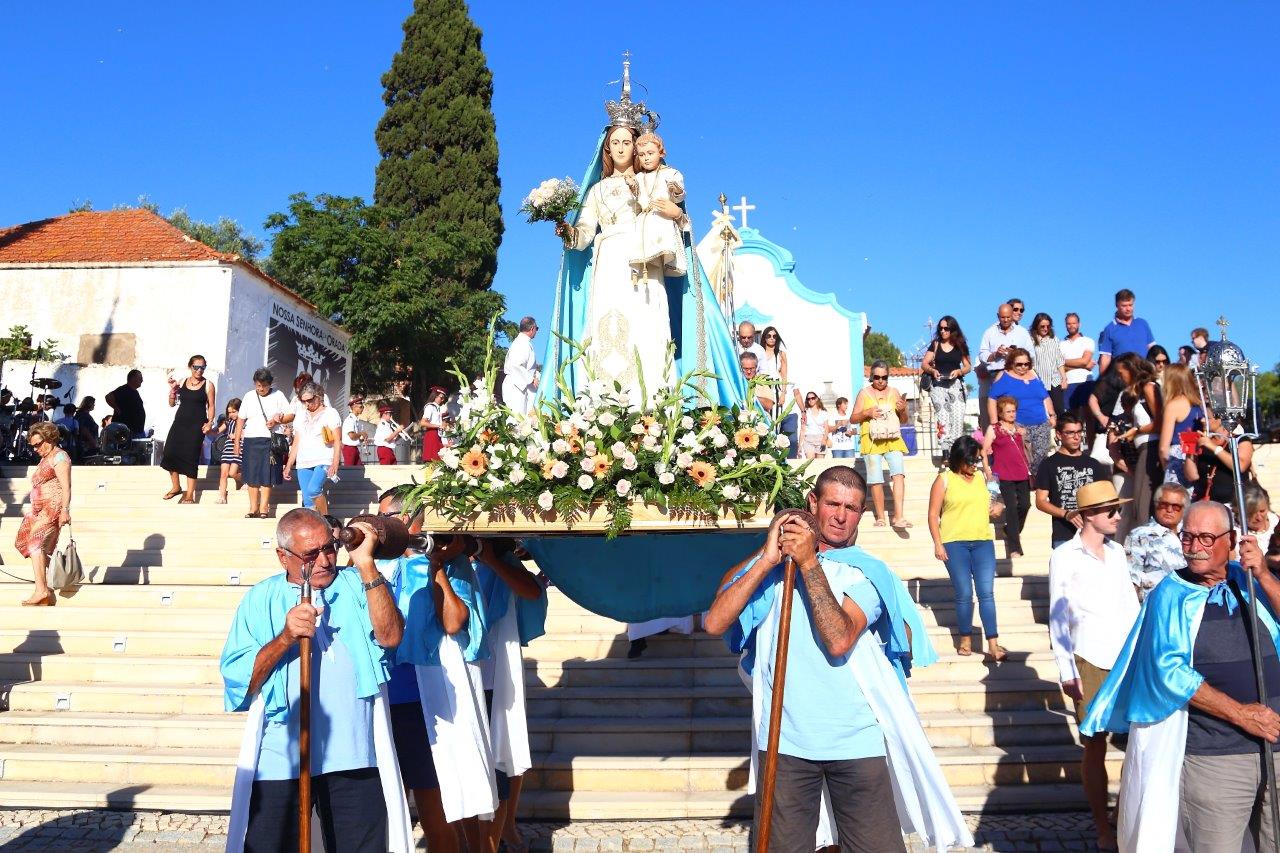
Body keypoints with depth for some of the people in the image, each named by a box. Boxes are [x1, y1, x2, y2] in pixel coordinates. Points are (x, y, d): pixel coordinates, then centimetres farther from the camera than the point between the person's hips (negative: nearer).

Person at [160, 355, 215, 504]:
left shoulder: (208, 385, -1)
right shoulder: (182, 382, 7)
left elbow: (211, 406, 0)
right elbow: (172, 404, 11)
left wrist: (209, 422, -13)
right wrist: (173, 389, -4)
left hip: (196, 425, -4)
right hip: (180, 423, 4)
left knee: (191, 458, -4)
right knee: (170, 453, 0)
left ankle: (190, 495, 3)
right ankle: (176, 487, 22)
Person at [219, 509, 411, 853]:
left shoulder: (357, 585, 5)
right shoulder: (261, 599, 7)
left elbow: (390, 636, -14)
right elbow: (237, 682, 0)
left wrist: (366, 564, -16)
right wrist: (285, 638, -16)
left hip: (355, 759, 0)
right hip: (280, 762, 1)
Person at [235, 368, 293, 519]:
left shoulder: (278, 396, 3)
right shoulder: (249, 396, 10)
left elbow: (291, 415, 4)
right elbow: (241, 420, 12)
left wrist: (276, 421, -13)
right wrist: (237, 441, 8)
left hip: (271, 441, -2)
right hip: (251, 441, 2)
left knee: (267, 476, -2)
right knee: (251, 476, 3)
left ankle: (264, 508, 4)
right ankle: (253, 508, 11)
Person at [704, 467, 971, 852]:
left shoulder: (865, 572, 2)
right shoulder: (775, 564, 4)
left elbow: (839, 640, -17)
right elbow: (715, 622, -11)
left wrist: (809, 563, -17)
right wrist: (767, 559, -15)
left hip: (857, 741, 0)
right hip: (785, 741, 1)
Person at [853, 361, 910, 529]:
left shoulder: (894, 392, 12)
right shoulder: (864, 393, 6)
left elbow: (904, 420, 17)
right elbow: (853, 419, 6)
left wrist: (903, 410, -5)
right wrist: (867, 413, -12)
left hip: (892, 439, 1)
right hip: (872, 441, -1)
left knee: (899, 473, -18)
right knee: (876, 480, -1)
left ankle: (898, 516, -21)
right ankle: (880, 517, 12)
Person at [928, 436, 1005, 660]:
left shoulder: (980, 476, 12)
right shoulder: (944, 480, -2)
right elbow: (933, 514, -3)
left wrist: (994, 510, 10)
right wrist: (938, 544, -9)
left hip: (983, 542, 3)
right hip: (955, 543, -3)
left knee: (986, 593, -3)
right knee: (964, 594, 2)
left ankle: (993, 645, -3)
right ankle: (965, 639, 19)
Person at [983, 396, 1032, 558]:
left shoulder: (1020, 429, 15)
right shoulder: (993, 429, 1)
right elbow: (984, 452, -2)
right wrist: (988, 474, -8)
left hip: (1023, 474, 5)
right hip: (1004, 476, -5)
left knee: (1024, 505, 2)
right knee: (1011, 508, -7)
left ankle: (1011, 533, 30)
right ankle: (1014, 548, -4)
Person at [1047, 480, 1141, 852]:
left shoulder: (1116, 552, 10)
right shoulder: (1064, 556, -6)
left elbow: (1131, 607, 15)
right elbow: (1057, 618, -5)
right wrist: (1067, 672, -8)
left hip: (1129, 661, 5)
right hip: (1090, 663, -5)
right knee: (1095, 747, 3)